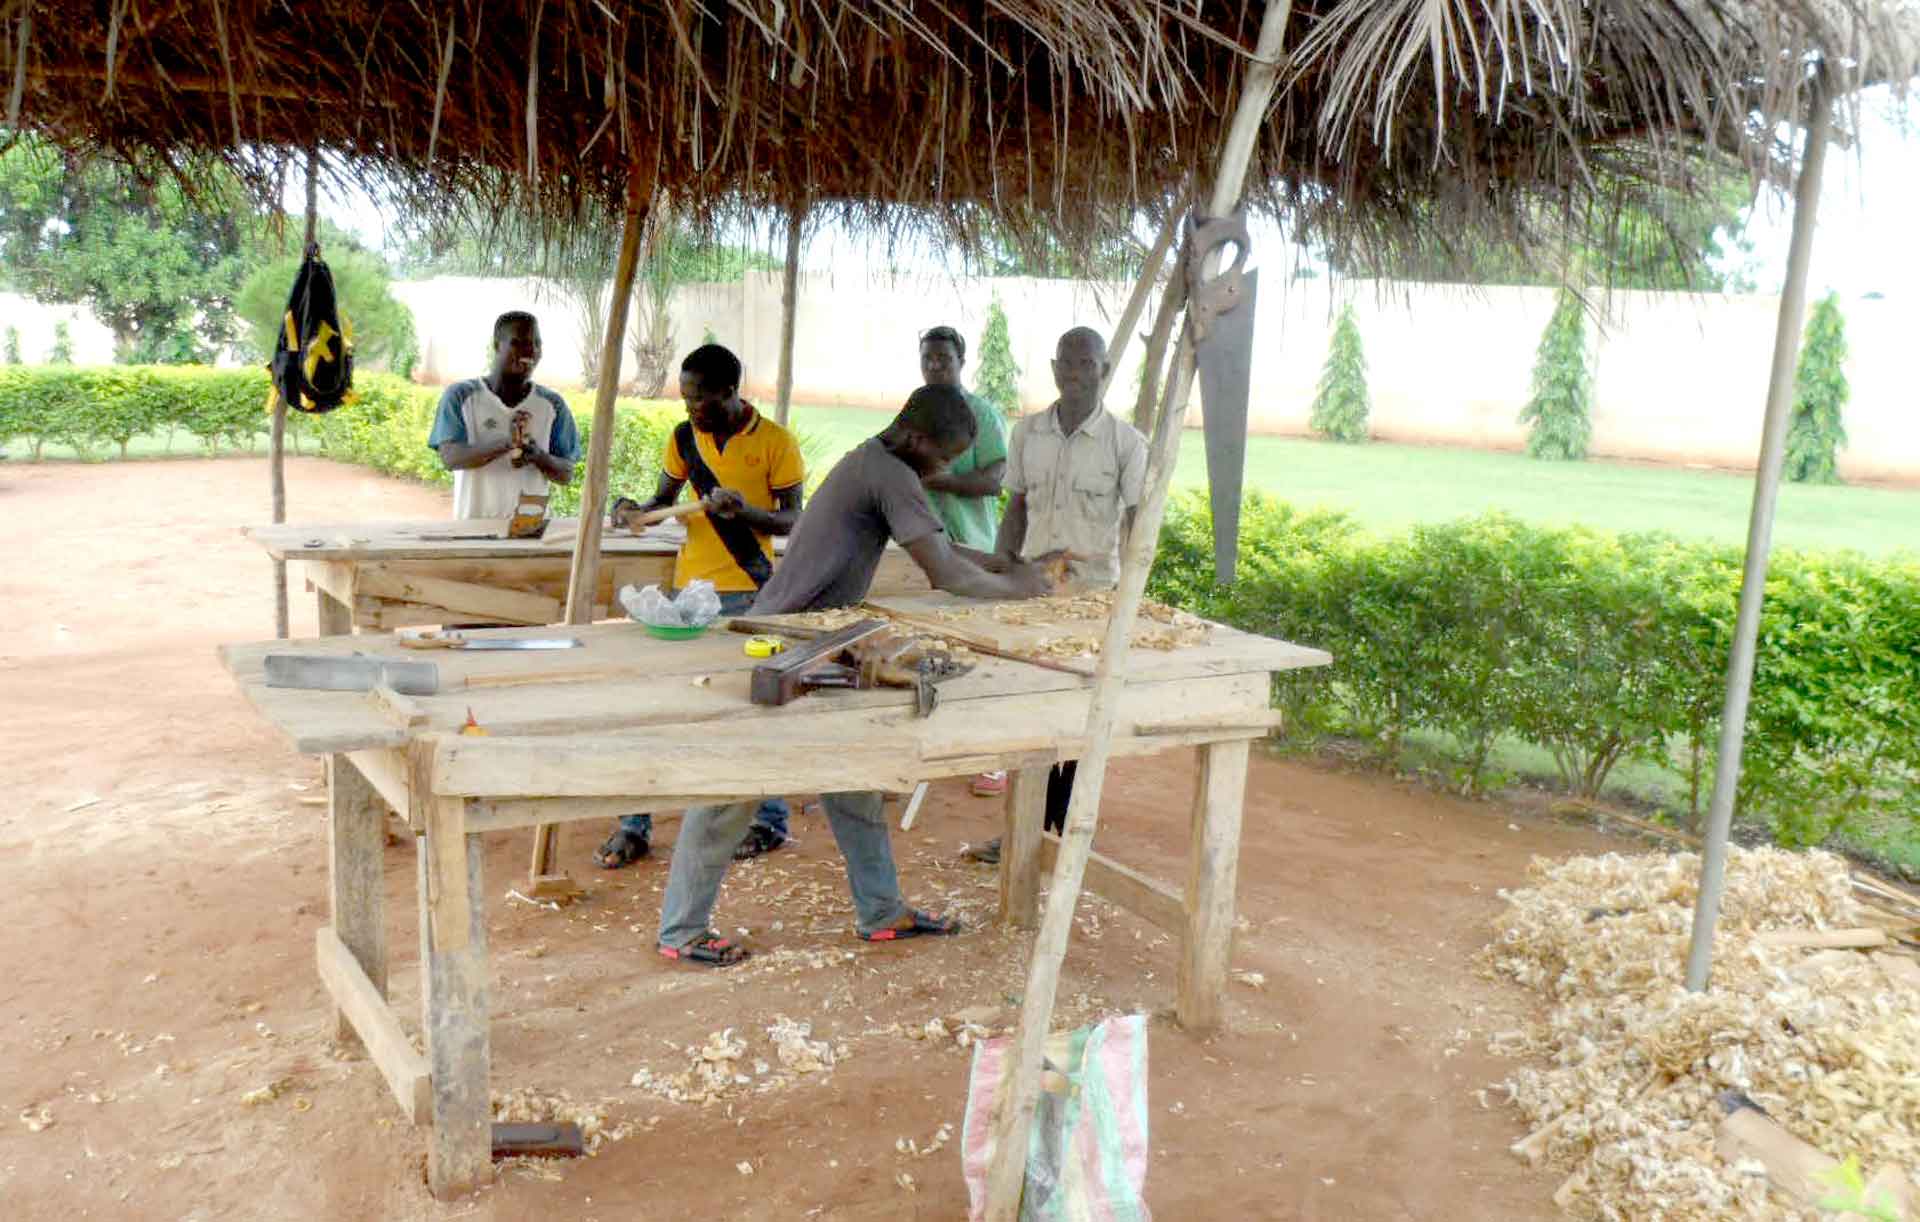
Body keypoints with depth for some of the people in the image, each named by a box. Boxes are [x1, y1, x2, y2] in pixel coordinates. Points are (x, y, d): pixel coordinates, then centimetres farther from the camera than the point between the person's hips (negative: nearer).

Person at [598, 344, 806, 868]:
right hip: (690, 588, 4)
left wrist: (745, 512, -22)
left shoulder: (776, 442, -6)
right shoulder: (684, 438, 7)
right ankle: (635, 825, 10)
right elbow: (664, 501, 17)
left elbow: (792, 520, -4)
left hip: (749, 593, -4)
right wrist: (635, 509, -5)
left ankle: (769, 821, 20)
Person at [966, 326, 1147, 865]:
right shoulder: (1028, 432, 6)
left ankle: (1071, 831, 17)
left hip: (1093, 596, -3)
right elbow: (1016, 511, 12)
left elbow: (1137, 525, -6)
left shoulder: (1125, 441, -5)